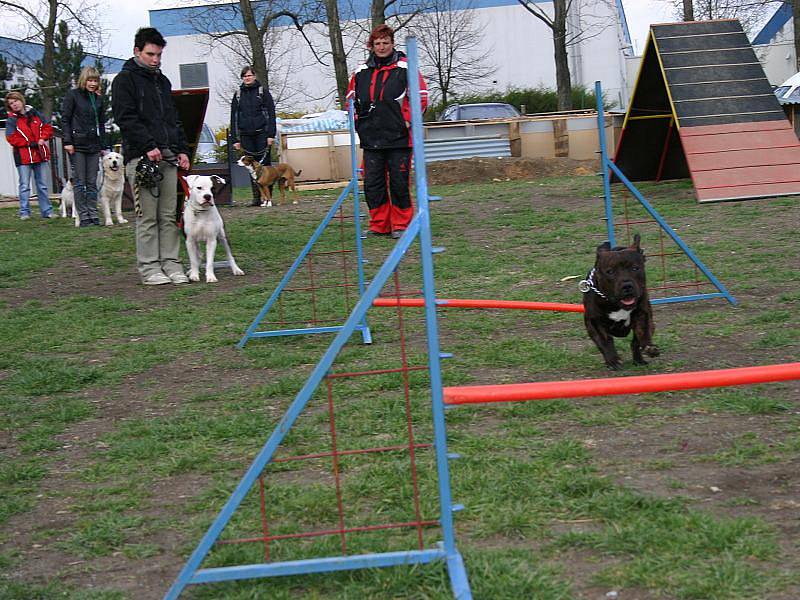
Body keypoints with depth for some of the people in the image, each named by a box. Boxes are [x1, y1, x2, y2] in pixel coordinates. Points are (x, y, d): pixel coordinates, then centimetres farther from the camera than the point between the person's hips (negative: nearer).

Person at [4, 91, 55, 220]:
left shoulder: (35, 114, 8)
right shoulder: (11, 120, -2)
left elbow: (47, 127, 11)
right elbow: (11, 138, -10)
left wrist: (42, 138, -8)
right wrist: (30, 143, -16)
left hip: (40, 155, 3)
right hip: (23, 156, -3)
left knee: (42, 185, 8)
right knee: (24, 185, -3)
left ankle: (46, 211, 14)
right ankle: (24, 212, 2)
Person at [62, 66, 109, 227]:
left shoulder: (98, 98, 14)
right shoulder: (73, 95, 0)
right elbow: (65, 119, -4)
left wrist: (103, 146, 13)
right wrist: (68, 141, -12)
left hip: (94, 145, 5)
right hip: (77, 144, -5)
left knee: (92, 182, 5)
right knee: (79, 182, -2)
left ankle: (93, 214, 8)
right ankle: (83, 216, 0)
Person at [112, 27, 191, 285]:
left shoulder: (162, 81, 22)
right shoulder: (125, 80, 0)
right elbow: (126, 118, -10)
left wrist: (182, 149, 14)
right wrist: (149, 146, -17)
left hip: (168, 157, 7)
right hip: (141, 157, -7)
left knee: (169, 216, 5)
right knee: (147, 217, -5)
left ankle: (171, 264, 9)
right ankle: (149, 268, -2)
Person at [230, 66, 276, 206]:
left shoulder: (263, 92, 3)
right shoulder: (238, 95, 13)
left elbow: (271, 114, -1)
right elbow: (234, 117, 13)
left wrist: (271, 135, -10)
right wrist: (235, 139, 6)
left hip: (262, 134, -3)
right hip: (246, 135, 3)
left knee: (264, 165, -4)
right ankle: (256, 197, 4)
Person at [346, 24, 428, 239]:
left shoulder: (405, 68, -3)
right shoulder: (361, 72, 10)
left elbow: (421, 96, -3)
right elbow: (351, 98, 22)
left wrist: (408, 120, -8)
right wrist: (357, 121, 10)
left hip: (399, 138, -4)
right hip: (371, 138, 4)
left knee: (399, 182, -1)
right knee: (372, 183, 4)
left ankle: (401, 225, 10)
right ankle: (379, 225, 13)